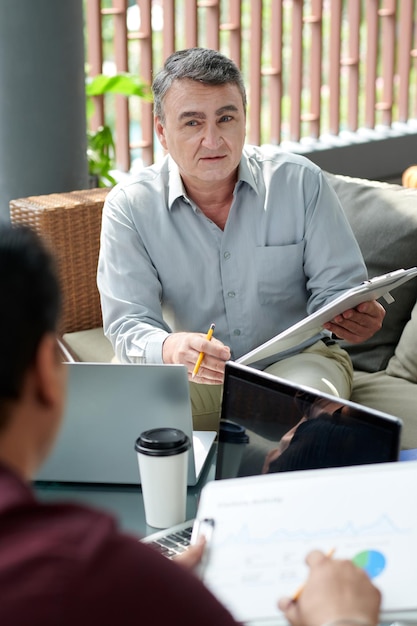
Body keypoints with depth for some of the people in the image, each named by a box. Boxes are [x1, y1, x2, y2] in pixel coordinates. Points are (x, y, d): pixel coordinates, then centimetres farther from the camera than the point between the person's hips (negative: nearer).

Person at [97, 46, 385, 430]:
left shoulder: (300, 182, -5)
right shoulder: (129, 206, -7)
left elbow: (337, 286, -1)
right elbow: (128, 323, -12)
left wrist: (358, 319, -27)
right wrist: (168, 348, -37)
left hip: (297, 360, 0)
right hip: (187, 372, 0)